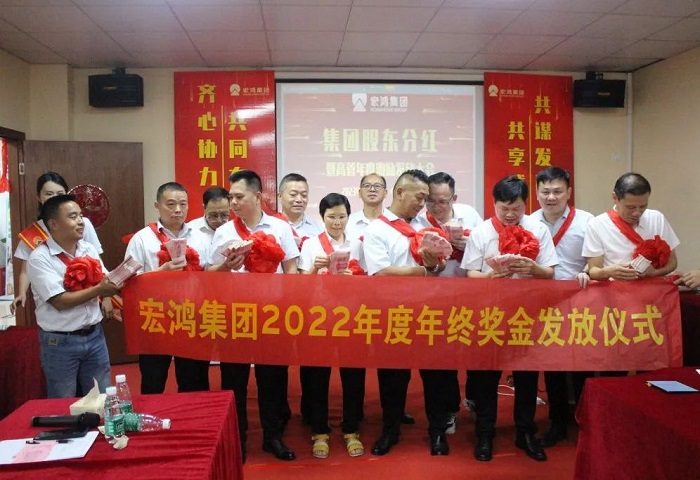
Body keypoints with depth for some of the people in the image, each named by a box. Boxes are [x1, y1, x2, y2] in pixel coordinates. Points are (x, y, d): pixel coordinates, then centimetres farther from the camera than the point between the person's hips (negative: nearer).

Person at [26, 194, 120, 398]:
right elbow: (60, 301, -19)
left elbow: (104, 282, 7)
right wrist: (97, 290, -19)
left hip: (94, 335, 5)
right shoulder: (39, 257, -13)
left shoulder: (89, 249, 5)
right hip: (60, 342, -5)